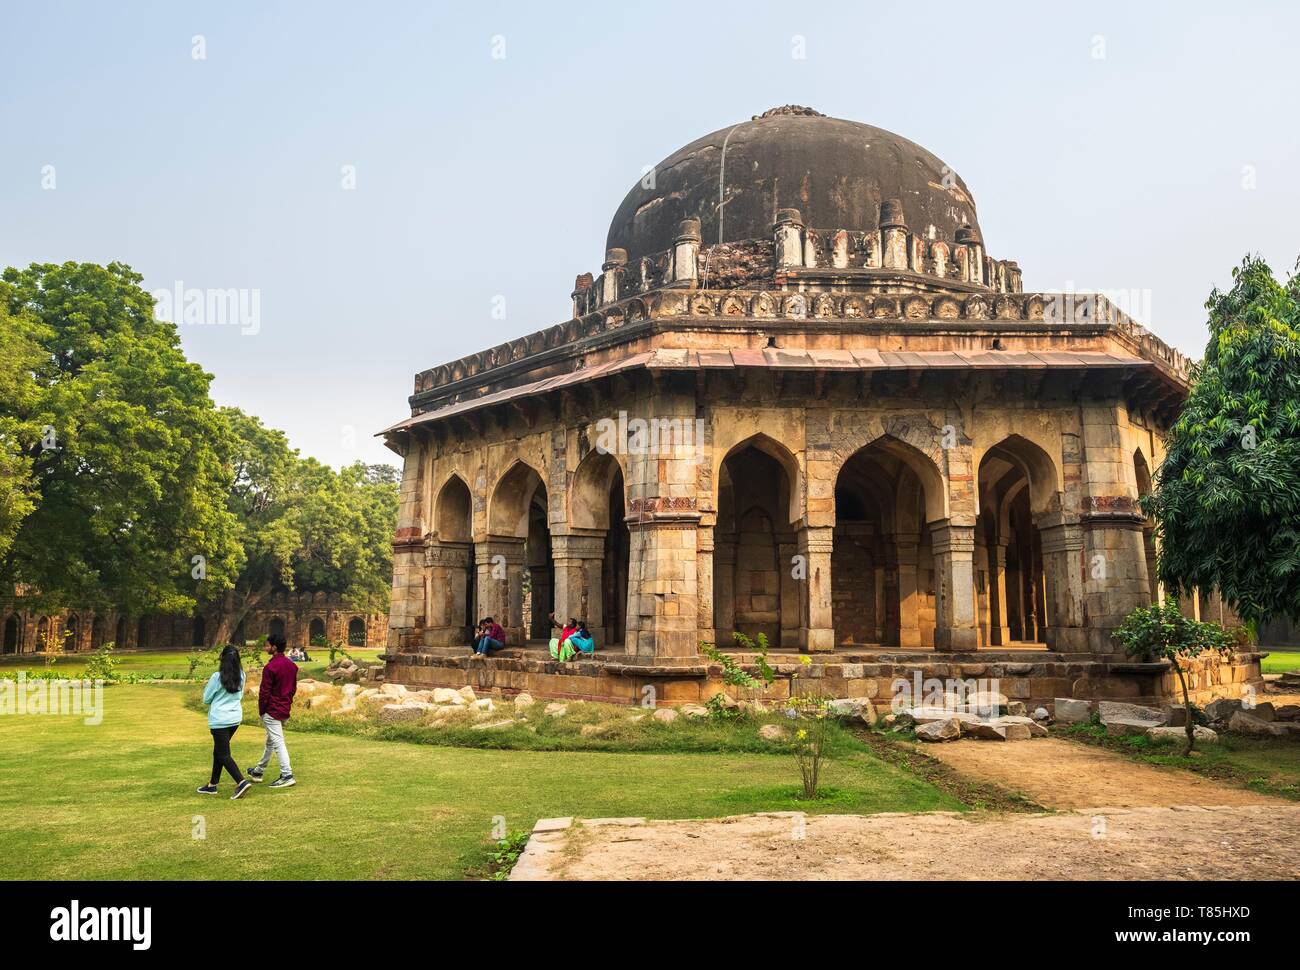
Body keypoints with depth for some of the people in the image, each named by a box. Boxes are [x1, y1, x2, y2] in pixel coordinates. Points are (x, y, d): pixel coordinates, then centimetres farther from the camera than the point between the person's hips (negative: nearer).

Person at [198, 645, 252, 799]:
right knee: (218, 750, 20)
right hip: (235, 718, 6)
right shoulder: (241, 675, 0)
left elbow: (206, 699, -4)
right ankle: (212, 785, 28)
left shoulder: (217, 677, -17)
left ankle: (242, 782, -18)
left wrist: (208, 685, 11)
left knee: (223, 755, -3)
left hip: (219, 720, -6)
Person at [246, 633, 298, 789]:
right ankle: (259, 771, 36)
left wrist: (261, 712, -6)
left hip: (272, 711, -9)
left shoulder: (270, 667, -18)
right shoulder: (292, 665, 7)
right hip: (285, 710, 9)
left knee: (278, 743, -6)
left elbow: (264, 692, -15)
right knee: (270, 741, 21)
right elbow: (294, 688, 13)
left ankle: (287, 776, -8)